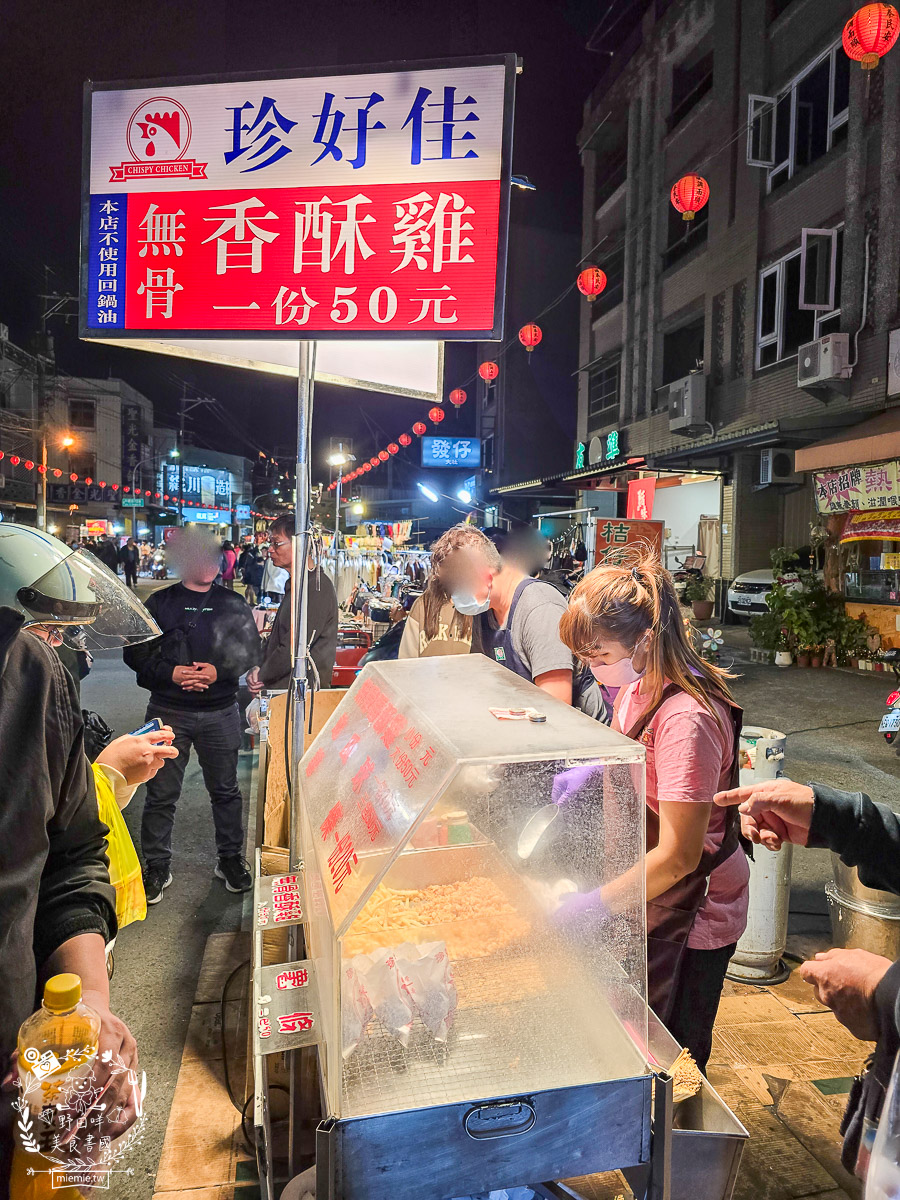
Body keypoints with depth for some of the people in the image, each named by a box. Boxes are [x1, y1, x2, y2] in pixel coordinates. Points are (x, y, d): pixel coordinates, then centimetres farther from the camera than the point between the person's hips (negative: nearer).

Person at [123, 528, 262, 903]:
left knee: (225, 790, 11)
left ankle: (230, 858, 27)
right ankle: (156, 867, 21)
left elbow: (250, 650, 4)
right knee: (161, 794, 5)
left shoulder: (233, 604, 6)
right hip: (169, 711, -1)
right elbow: (136, 652, 1)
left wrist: (219, 671, -13)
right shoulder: (160, 603, 2)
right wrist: (170, 673, -16)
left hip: (221, 713, 1)